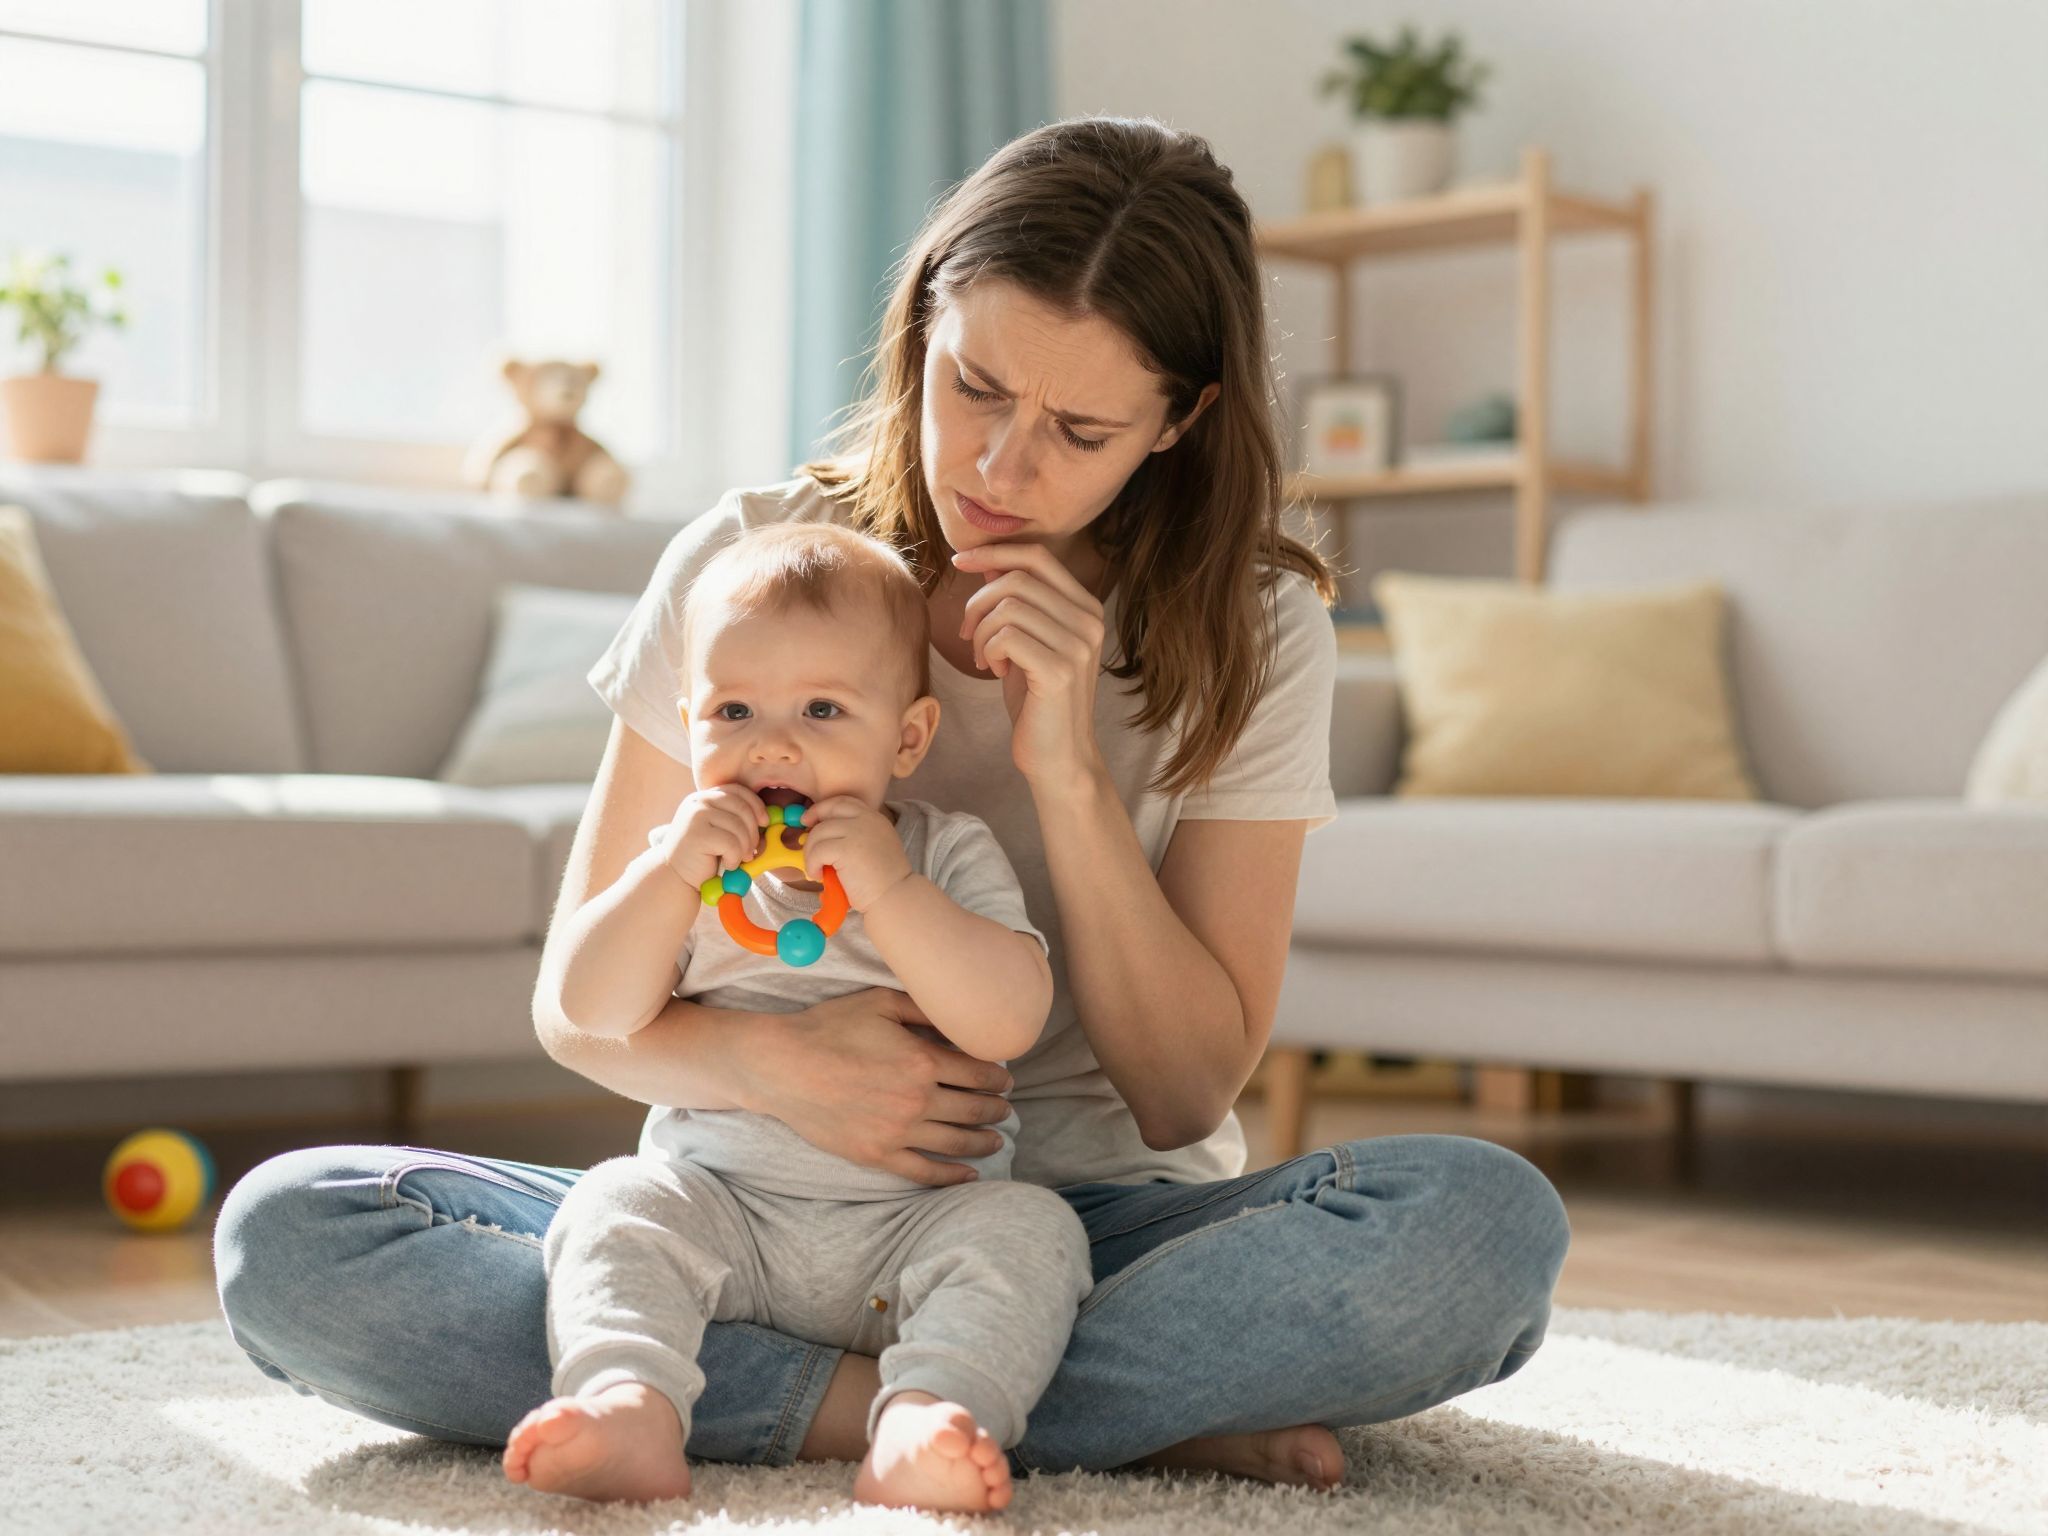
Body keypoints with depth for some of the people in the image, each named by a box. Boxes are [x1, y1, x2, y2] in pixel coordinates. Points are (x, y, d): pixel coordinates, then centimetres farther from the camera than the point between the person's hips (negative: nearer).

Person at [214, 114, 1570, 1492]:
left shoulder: (1250, 632, -3)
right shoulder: (749, 563, -3)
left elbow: (1185, 1094, -7)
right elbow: (577, 998, -1)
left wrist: (1067, 770, -19)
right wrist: (761, 1060, -24)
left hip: (1096, 1221, -1)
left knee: (1489, 1224, -30)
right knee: (289, 1236, -25)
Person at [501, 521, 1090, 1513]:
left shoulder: (948, 855, 0)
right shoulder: (691, 861, 7)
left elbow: (1009, 1023, -16)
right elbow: (593, 1017, -4)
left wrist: (888, 888, -23)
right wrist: (669, 875, -16)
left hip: (915, 1221, -1)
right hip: (719, 1201, 2)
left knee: (1029, 1229, -27)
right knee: (614, 1206, -23)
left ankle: (918, 1429, -47)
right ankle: (630, 1411, -44)